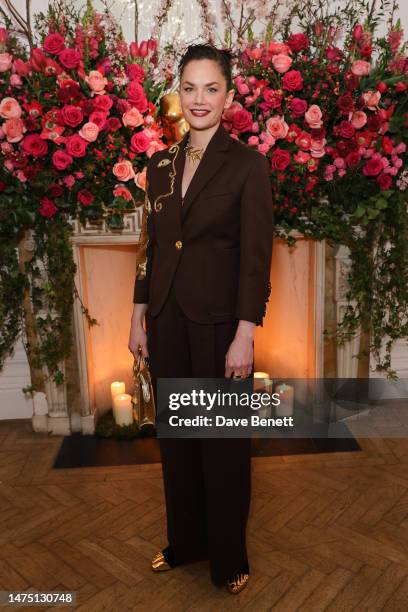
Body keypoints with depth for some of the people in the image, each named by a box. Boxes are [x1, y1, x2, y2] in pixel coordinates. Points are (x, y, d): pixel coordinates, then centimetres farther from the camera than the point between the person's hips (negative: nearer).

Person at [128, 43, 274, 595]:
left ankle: (228, 558, 33)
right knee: (175, 434, 16)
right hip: (167, 318, 5)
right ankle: (184, 541, 40)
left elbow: (256, 257, -11)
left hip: (220, 321, -5)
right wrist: (139, 317, 9)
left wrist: (244, 337, -15)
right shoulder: (161, 164, 9)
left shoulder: (247, 163, -7)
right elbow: (151, 246, 11)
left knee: (223, 440, 9)